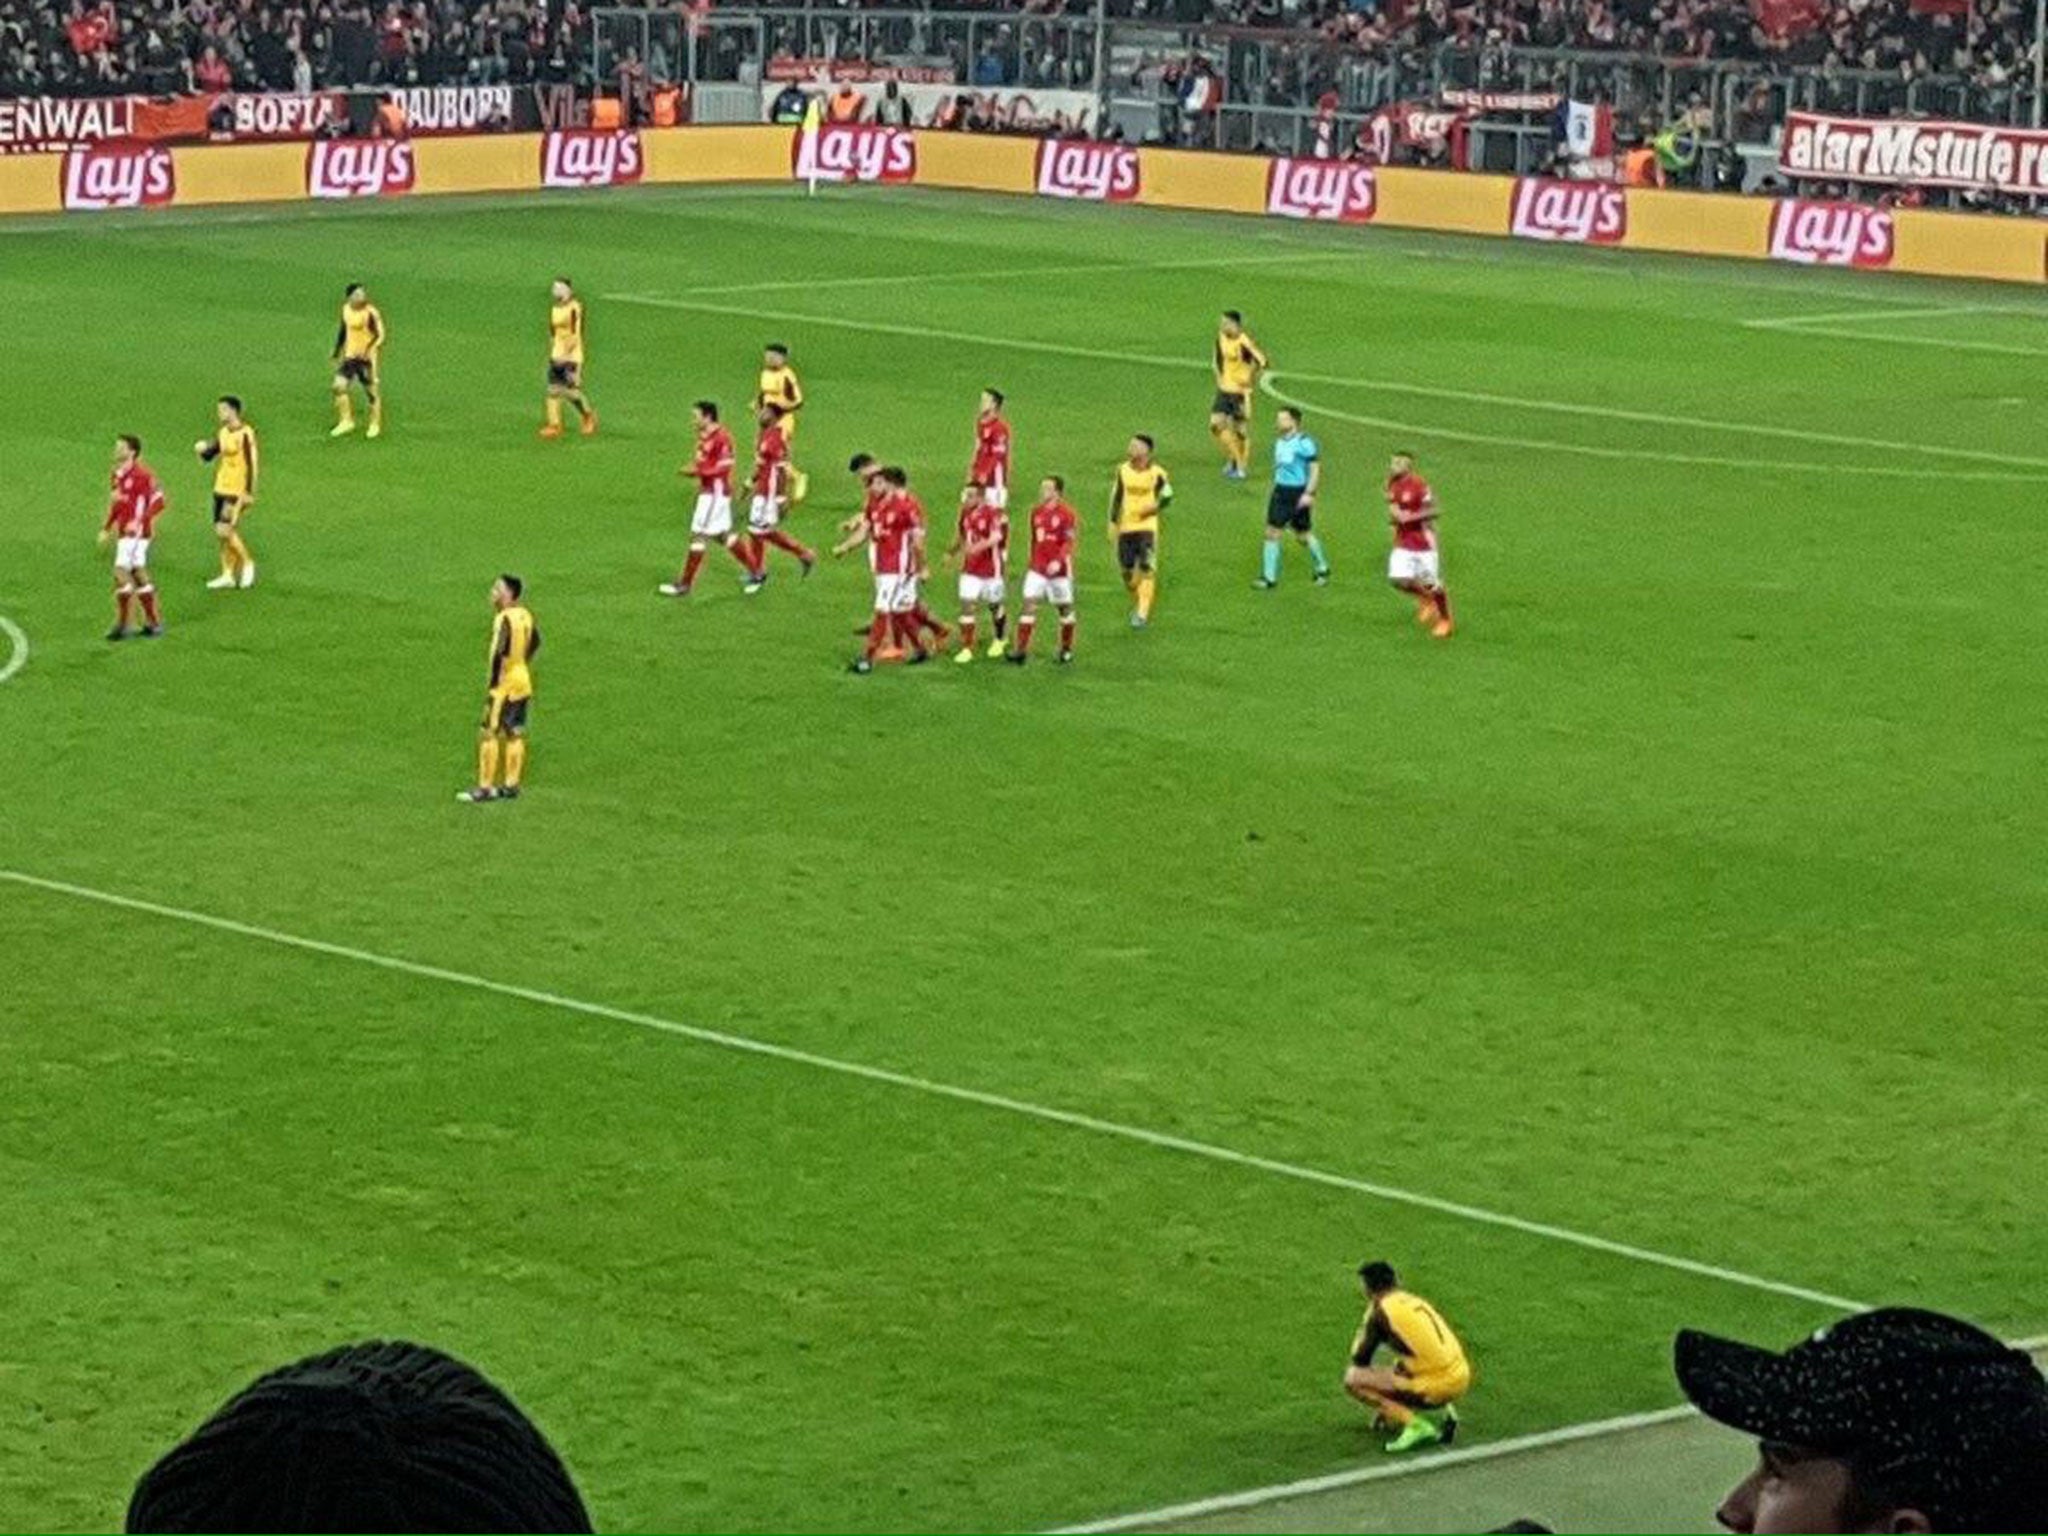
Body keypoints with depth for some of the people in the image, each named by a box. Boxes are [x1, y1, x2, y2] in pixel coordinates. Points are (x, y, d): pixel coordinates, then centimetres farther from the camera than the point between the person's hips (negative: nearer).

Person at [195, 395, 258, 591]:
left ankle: (247, 563, 6)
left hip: (237, 491, -8)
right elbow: (208, 457, 19)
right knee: (221, 532, 8)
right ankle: (227, 575, 14)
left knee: (225, 530, -14)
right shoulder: (223, 433, 11)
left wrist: (248, 493, -18)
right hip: (221, 488, 8)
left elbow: (251, 465, -15)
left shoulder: (245, 434, -14)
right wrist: (202, 450, -4)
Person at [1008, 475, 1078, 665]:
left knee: (1065, 607, 8)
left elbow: (1070, 542, -15)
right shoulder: (1036, 512, 10)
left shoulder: (1066, 514, -10)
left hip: (1059, 569, -5)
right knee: (1029, 604, -5)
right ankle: (1021, 651, -8)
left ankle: (1066, 650, 23)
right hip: (1037, 569, 5)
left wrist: (1058, 561, -27)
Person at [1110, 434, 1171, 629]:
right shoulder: (1123, 471, 4)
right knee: (1127, 569, 7)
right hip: (1126, 526, 4)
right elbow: (1116, 496, 13)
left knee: (1146, 569, -11)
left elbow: (1167, 496, 4)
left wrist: (1154, 506, -14)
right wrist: (1113, 521, 9)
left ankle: (1143, 613, -10)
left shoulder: (1156, 474, -6)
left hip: (1147, 526, -4)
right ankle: (1137, 604, 31)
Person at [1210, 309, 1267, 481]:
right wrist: (1219, 377, 13)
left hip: (1240, 390, -7)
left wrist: (1251, 381, -12)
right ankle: (1232, 458, 16)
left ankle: (1242, 468, 15)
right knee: (1216, 424, -2)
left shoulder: (1244, 342, -20)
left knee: (1241, 430, 3)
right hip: (1225, 389, 7)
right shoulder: (1221, 338, 2)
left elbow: (1262, 362, -20)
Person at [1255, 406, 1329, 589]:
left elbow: (1315, 468, -14)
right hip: (1280, 490, 7)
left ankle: (1322, 569, 26)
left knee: (1303, 535, 5)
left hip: (1298, 492, -7)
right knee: (1272, 533, 1)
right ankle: (1269, 577, 7)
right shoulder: (1279, 441, 9)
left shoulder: (1303, 442, -14)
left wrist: (1309, 494, -20)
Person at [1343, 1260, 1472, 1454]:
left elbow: (1360, 1359, 1)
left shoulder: (1381, 1310, -5)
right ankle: (1443, 1414, 14)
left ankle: (1416, 1425, -10)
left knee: (1353, 1379, -1)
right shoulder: (1415, 1301, 18)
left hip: (1437, 1386, -8)